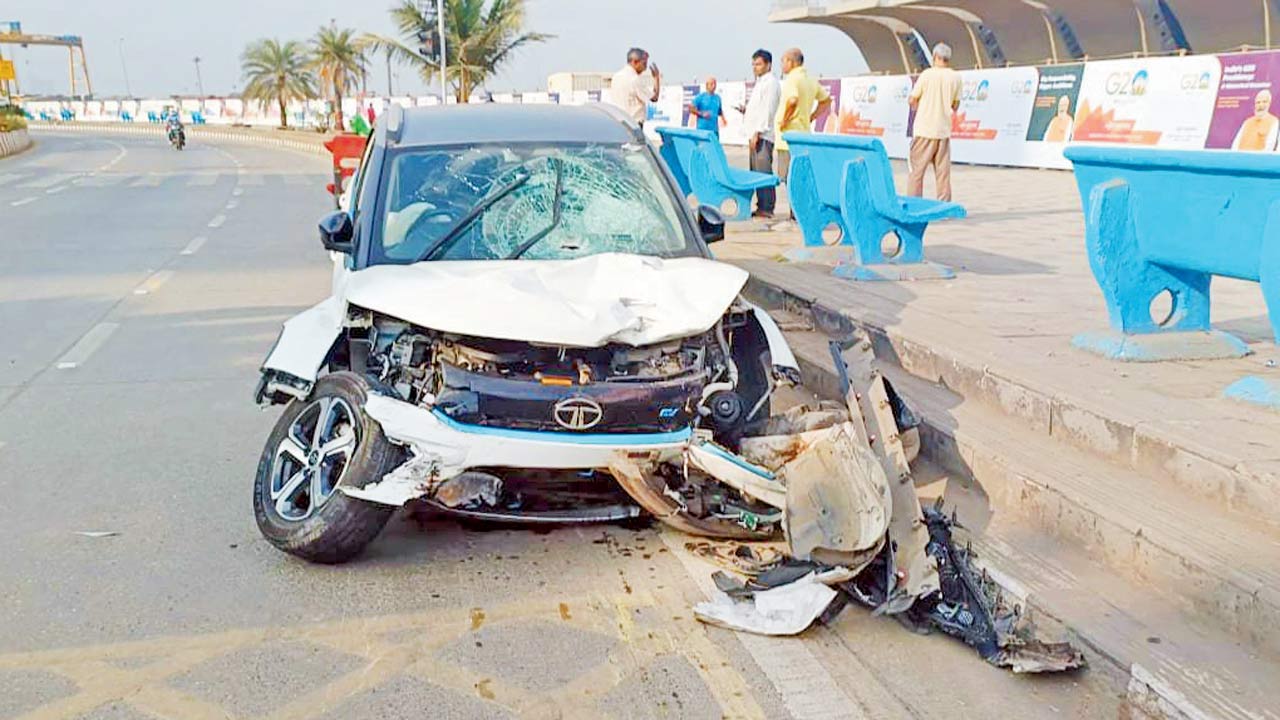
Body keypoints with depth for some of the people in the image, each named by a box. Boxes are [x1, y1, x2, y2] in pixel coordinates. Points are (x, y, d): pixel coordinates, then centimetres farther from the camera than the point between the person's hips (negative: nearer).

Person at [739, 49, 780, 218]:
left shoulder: (770, 83, -8)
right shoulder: (760, 83, 22)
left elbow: (767, 110, -16)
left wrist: (757, 133, -20)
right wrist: (746, 110, 11)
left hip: (763, 135, -10)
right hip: (755, 134, 10)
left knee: (763, 171, -11)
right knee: (756, 172, 10)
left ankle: (766, 208, -10)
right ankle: (761, 207, 13)